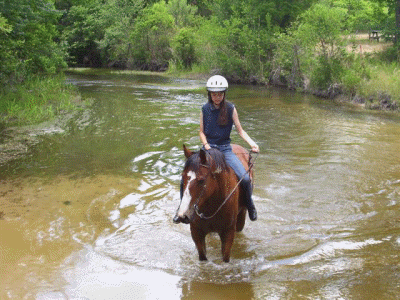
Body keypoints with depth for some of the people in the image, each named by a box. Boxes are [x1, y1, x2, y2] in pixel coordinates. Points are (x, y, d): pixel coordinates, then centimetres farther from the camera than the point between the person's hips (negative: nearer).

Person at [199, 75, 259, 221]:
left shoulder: (230, 109, -1)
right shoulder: (205, 109, 2)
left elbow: (240, 130, 2)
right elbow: (202, 132, 8)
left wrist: (252, 143, -14)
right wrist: (206, 146, -11)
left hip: (225, 149, -1)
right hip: (208, 148, 1)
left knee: (245, 178, -20)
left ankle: (249, 203, 11)